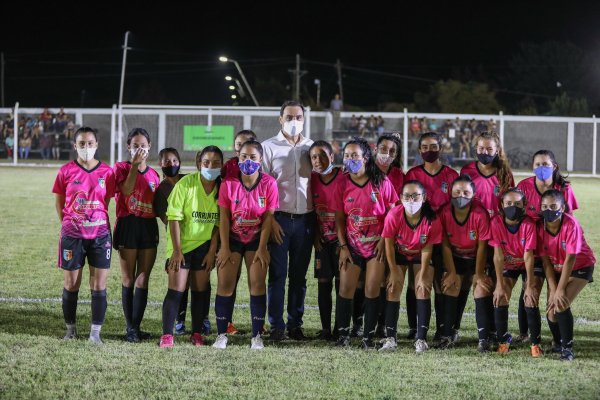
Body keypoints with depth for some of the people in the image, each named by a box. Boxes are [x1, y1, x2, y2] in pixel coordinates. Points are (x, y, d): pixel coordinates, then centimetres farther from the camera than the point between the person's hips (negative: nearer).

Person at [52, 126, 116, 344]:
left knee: (99, 285, -2)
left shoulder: (107, 172, 1)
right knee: (71, 284, 6)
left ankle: (95, 332, 4)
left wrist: (98, 222, 5)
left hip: (100, 234, 1)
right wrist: (68, 224, 4)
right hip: (72, 235, -1)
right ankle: (70, 328, 19)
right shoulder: (66, 171, -2)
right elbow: (59, 203, 7)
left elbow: (106, 201, 9)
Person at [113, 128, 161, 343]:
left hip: (149, 227, 3)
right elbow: (126, 190, -18)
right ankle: (130, 327, 7)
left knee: (143, 280, 2)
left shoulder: (153, 174, 13)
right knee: (128, 279, 1)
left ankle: (136, 326, 6)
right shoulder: (121, 168, 1)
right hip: (128, 226, -3)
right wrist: (135, 165, -18)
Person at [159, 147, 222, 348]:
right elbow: (174, 218, -14)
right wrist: (176, 250, -15)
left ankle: (197, 333, 17)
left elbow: (219, 222, 2)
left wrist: (212, 250, -2)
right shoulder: (185, 184, -15)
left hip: (205, 245, 4)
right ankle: (167, 335, -3)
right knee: (176, 290, -7)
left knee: (201, 289, 8)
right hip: (182, 243, -4)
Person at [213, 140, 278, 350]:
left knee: (257, 283, -6)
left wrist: (262, 248, -10)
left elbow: (268, 217, -9)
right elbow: (224, 217, -8)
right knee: (225, 283, -5)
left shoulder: (269, 184, -12)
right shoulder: (229, 183, -11)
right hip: (233, 238, 0)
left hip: (256, 238, 0)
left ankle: (257, 335, -1)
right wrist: (224, 248, -10)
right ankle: (221, 334, 1)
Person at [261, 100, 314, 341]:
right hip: (279, 219, -3)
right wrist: (269, 220, -10)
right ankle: (276, 326, 2)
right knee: (277, 275, -3)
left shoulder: (312, 148, 11)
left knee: (299, 276, 6)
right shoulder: (269, 147, 2)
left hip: (305, 220, 3)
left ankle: (295, 324, 13)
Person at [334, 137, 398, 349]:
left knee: (372, 290, -1)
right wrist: (343, 246, -4)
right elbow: (339, 218, 3)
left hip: (376, 244, -2)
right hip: (352, 244, 2)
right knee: (345, 289, -3)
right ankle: (343, 335, 6)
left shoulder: (381, 181, -7)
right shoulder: (343, 184, 0)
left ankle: (368, 337, 6)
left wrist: (384, 240, -10)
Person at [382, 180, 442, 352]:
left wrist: (422, 276, -17)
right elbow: (389, 244, -18)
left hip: (421, 256, 0)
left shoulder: (432, 220, -29)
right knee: (393, 290, -9)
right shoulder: (394, 215, -29)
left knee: (423, 290, -12)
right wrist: (394, 272, -15)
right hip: (399, 255, 0)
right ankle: (390, 338, -10)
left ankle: (421, 338, -10)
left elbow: (427, 249, -18)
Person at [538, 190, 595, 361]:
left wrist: (560, 290, -24)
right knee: (552, 309, -3)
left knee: (561, 305, -22)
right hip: (556, 269, 4)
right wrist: (553, 290, -17)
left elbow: (570, 258, -26)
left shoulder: (571, 225, -29)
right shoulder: (541, 227, -15)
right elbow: (546, 261, -11)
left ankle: (567, 347, -7)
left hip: (580, 268, -4)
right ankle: (557, 342, 26)